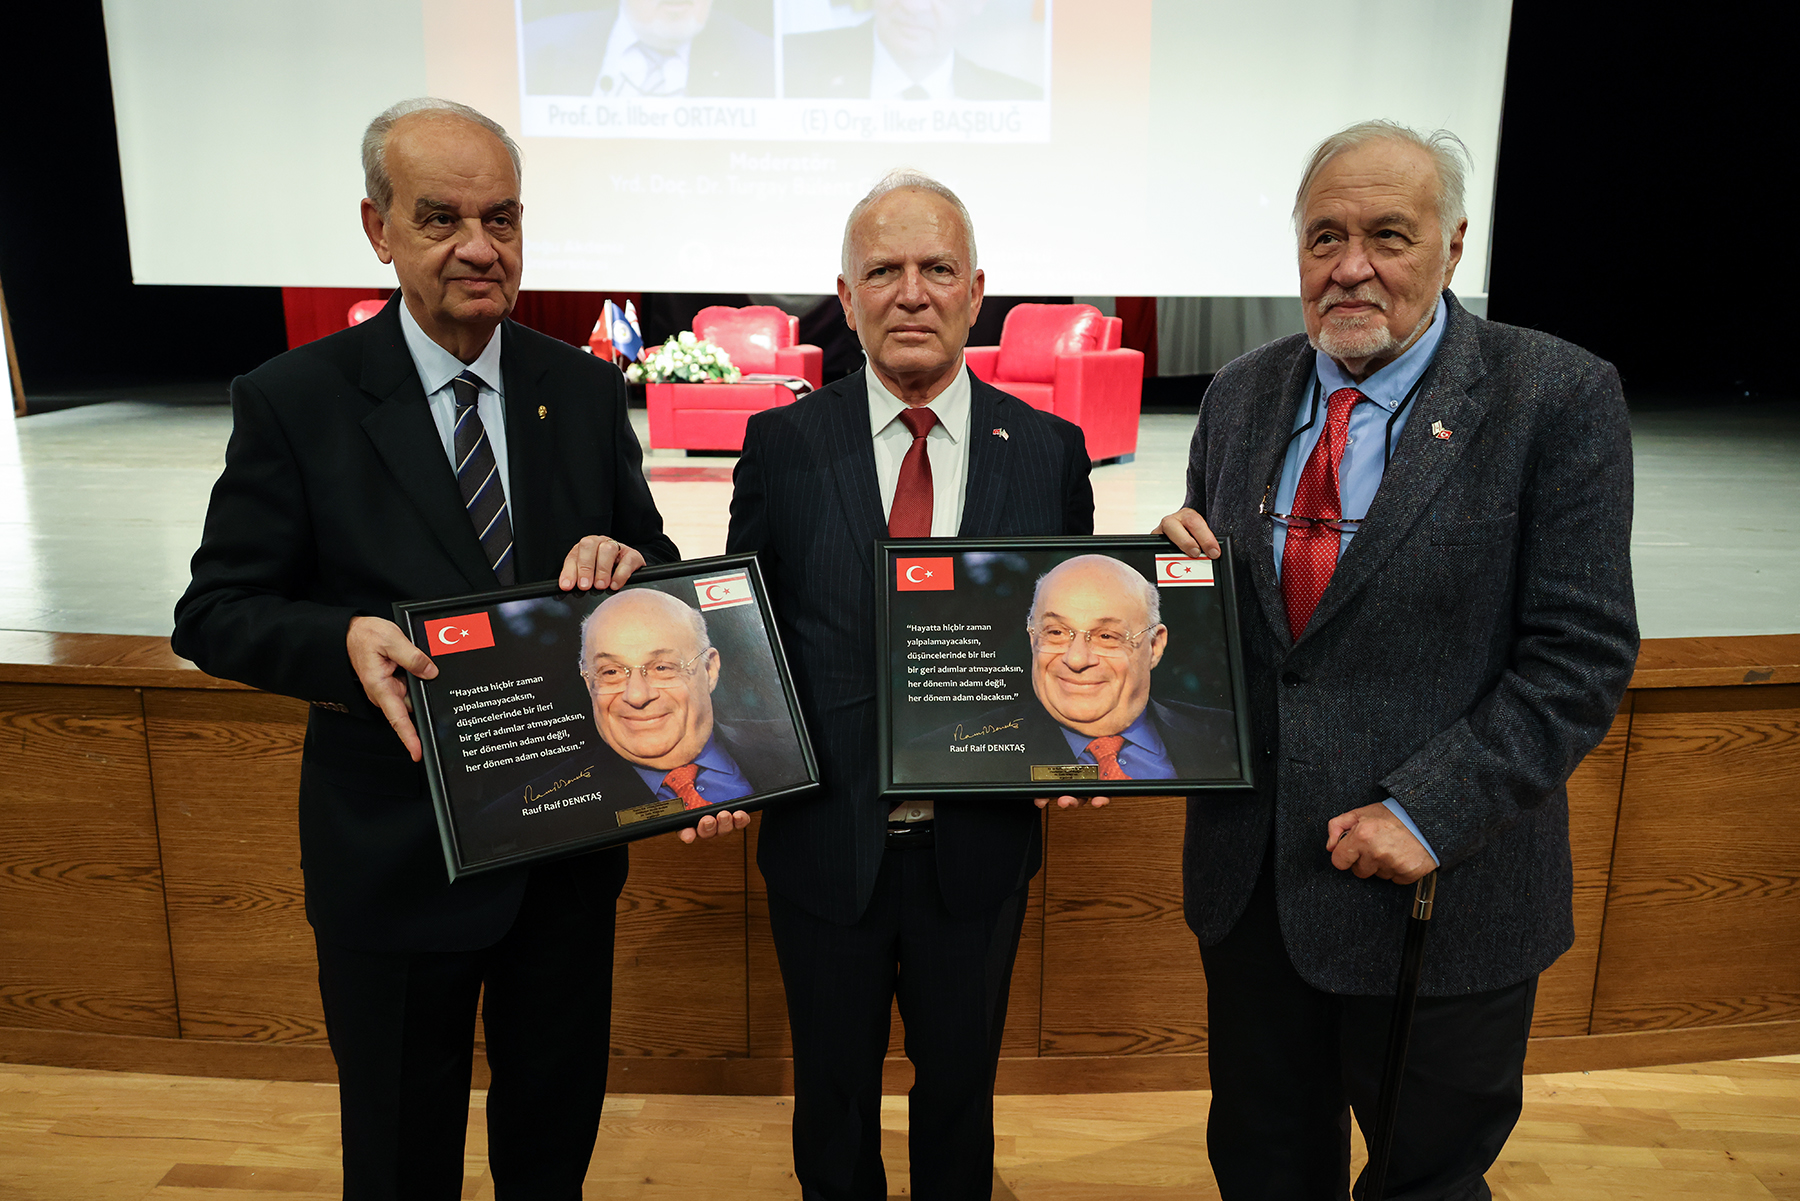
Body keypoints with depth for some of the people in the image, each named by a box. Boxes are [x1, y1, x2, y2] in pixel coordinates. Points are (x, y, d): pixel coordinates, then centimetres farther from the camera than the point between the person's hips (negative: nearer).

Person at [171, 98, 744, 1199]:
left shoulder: (587, 392, 0)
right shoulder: (292, 401, -9)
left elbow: (660, 568, 4)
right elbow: (214, 613, -7)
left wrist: (625, 561, -20)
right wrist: (345, 643, -28)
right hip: (396, 850, -2)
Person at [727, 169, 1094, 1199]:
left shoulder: (1050, 449, -3)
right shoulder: (783, 445, -4)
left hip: (980, 847, 1)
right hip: (824, 843, 0)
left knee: (961, 1088, 22)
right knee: (834, 1094, 21)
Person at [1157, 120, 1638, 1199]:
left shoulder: (1556, 398, -10)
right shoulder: (1241, 397, 5)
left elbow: (1582, 654, -13)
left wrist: (1427, 813, -21)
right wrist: (1180, 567, -11)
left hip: (1440, 889, -4)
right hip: (1251, 869, 4)